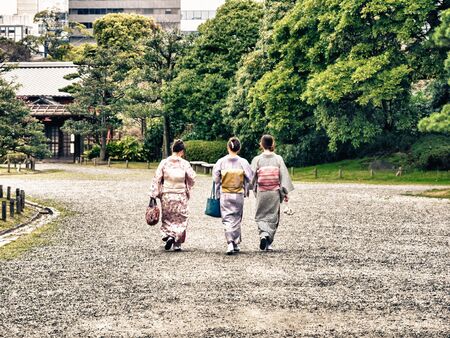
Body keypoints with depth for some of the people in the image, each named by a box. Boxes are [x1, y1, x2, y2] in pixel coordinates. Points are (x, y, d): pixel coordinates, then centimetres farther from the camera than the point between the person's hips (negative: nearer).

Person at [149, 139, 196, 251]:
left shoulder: (164, 162, -4)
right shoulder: (184, 163, -7)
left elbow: (156, 179, -4)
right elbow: (192, 178, -2)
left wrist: (153, 196, 0)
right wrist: (187, 189, 18)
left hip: (166, 196, 1)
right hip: (181, 196, -1)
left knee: (167, 218, 19)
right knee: (180, 219, 10)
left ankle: (168, 235, 1)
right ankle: (177, 244, 9)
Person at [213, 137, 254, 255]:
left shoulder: (221, 161, -5)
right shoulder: (243, 162, -6)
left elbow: (215, 177, -4)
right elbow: (250, 178, -3)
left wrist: (217, 192, 8)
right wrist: (246, 190, 12)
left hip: (225, 194, 0)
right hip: (238, 195, 1)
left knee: (227, 219, 2)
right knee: (236, 219, 15)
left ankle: (230, 243, -16)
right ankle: (236, 244, 21)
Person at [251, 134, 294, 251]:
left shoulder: (257, 159, -6)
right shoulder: (278, 159, -5)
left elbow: (252, 177, -4)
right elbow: (284, 176, -4)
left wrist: (253, 189, 13)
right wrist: (285, 193, 3)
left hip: (261, 193, -1)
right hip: (275, 193, 1)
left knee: (261, 216, 10)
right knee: (273, 216, 12)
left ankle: (263, 234, -17)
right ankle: (268, 243, 14)